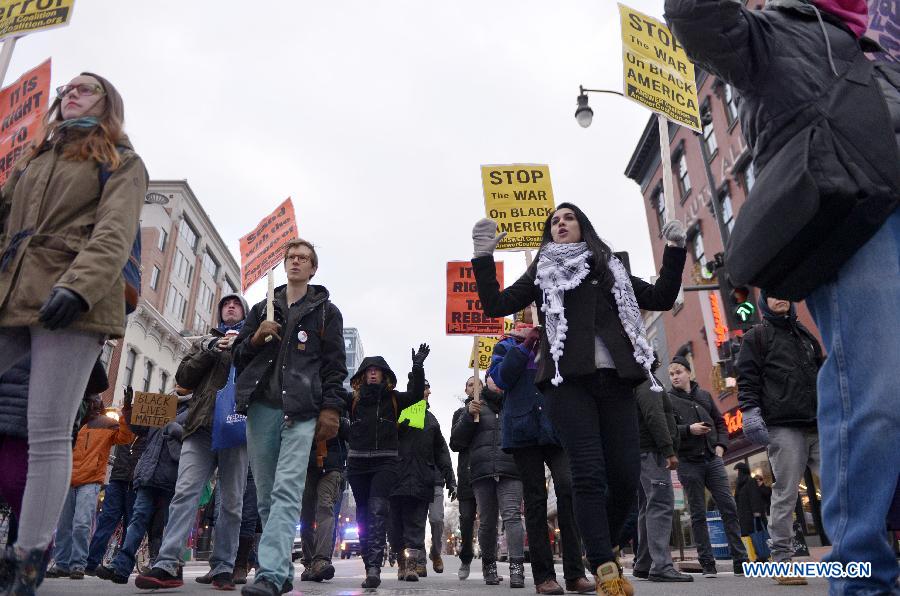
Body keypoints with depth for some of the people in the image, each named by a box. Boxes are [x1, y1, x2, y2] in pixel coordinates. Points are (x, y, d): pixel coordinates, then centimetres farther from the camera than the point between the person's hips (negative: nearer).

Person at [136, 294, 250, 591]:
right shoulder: (205, 341, 25)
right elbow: (183, 378, 12)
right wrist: (209, 352, 0)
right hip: (202, 425, 1)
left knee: (231, 502, -1)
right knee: (185, 492, -11)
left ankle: (222, 568, 4)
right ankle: (167, 565, -14)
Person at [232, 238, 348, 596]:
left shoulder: (326, 311, 14)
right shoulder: (262, 309, 23)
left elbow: (334, 365, 5)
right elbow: (239, 356, 23)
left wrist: (331, 408, -7)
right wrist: (255, 338, 1)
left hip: (301, 409, -4)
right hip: (261, 407, 4)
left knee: (287, 491, -16)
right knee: (266, 496, 4)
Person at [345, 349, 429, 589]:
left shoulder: (393, 398, 7)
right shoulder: (354, 399, 10)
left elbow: (418, 394, -4)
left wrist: (418, 367, -15)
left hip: (386, 462, -2)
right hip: (357, 463, 3)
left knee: (377, 508, -22)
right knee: (363, 515, 8)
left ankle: (374, 566, -28)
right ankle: (371, 567, 20)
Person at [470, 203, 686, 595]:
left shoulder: (610, 268, 24)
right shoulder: (542, 272, 17)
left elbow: (662, 298, 21)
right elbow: (495, 305, 9)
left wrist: (675, 249, 14)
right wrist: (484, 256, 0)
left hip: (614, 380, 3)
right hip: (568, 380, -2)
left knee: (626, 476, -2)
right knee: (589, 474, -11)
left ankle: (600, 553, 20)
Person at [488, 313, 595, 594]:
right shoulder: (509, 344, 12)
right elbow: (501, 378, -4)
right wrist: (526, 343, -6)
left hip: (558, 428, 1)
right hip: (524, 429, -1)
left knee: (568, 487, -15)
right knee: (535, 500, 1)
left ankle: (575, 573, -9)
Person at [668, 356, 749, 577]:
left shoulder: (704, 395, 12)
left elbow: (720, 421, 16)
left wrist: (720, 446, 3)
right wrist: (689, 429, -20)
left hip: (713, 459, 3)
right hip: (689, 463, -3)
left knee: (729, 508, -1)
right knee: (698, 514, 2)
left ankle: (740, 561, 7)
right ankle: (707, 564, 9)